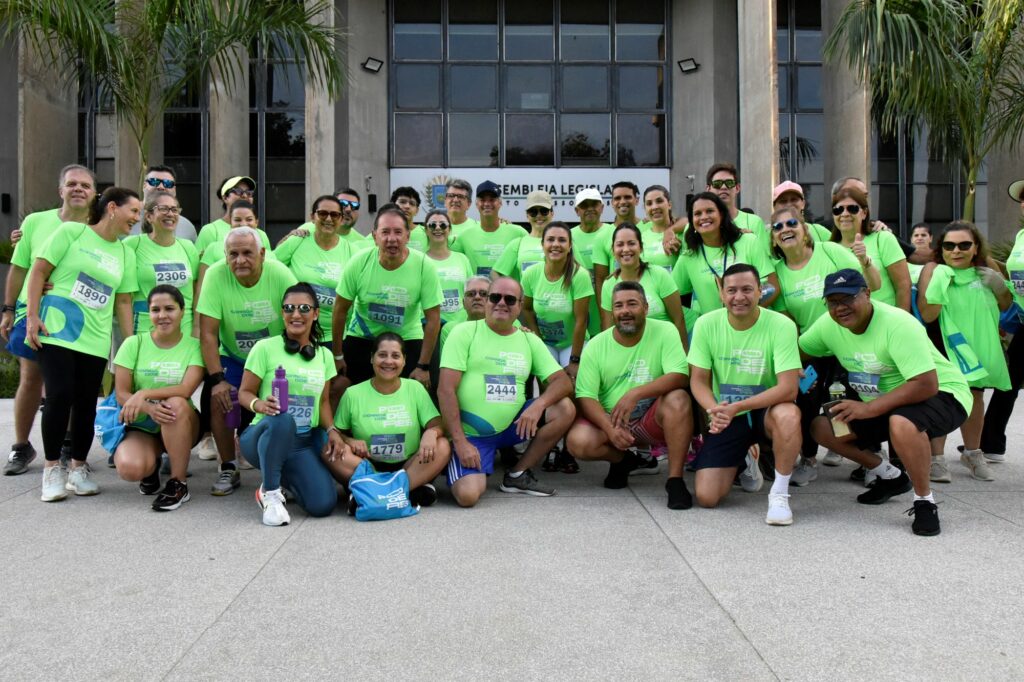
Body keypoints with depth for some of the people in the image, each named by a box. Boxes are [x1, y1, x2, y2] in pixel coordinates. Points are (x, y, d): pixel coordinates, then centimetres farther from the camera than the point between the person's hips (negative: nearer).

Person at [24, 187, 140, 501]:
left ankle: (78, 469, 17)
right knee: (59, 396, -10)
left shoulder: (126, 254, 12)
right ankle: (53, 469, 4)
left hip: (95, 339, 4)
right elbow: (39, 272, -3)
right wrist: (32, 316, -10)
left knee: (86, 403, 3)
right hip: (56, 330, -4)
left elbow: (123, 302, 13)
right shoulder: (71, 231, -1)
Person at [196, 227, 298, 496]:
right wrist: (217, 379, -22)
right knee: (218, 400, -22)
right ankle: (229, 469, 0)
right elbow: (208, 333, -17)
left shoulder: (280, 274, -19)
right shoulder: (216, 275, -17)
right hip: (233, 358, 1)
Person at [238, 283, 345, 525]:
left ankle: (283, 479, 16)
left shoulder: (324, 355, 10)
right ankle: (270, 493, -16)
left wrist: (331, 430, -4)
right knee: (282, 420, -42)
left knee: (323, 504, -19)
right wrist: (259, 404, -26)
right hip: (264, 436, -4)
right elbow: (244, 392, -3)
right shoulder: (265, 347, -4)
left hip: (305, 442, 4)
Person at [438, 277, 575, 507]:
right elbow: (446, 390, -10)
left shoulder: (530, 340, 8)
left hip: (512, 426, 5)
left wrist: (538, 404, -21)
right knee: (467, 495, -26)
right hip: (470, 434, -4)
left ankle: (517, 475, 0)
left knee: (565, 409, -14)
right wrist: (460, 441, -17)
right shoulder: (465, 332, -4)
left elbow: (563, 382, 1)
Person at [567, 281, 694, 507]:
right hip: (608, 420, 2)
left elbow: (680, 376, -20)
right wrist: (609, 428, -27)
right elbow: (585, 397, -8)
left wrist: (635, 394, -33)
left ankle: (675, 480, -21)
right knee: (578, 441, -27)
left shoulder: (665, 332, -7)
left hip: (653, 419, -2)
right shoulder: (595, 346, -3)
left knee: (678, 399, -32)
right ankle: (622, 460, 9)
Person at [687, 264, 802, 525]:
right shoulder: (706, 324, -8)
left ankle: (779, 494, -17)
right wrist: (714, 410, -26)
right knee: (706, 497, -11)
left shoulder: (781, 325, -16)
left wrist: (737, 407, -30)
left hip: (767, 411, -2)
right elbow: (698, 380, -4)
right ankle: (743, 462, 24)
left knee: (788, 414, -39)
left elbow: (788, 388, -22)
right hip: (726, 417, 2)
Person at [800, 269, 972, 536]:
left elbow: (927, 385, -32)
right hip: (879, 403, 8)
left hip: (942, 395, -8)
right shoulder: (828, 325, -7)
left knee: (901, 423, -40)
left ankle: (924, 501, -16)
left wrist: (869, 408, -33)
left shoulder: (897, 324, -28)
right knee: (822, 428, -6)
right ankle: (891, 477, 13)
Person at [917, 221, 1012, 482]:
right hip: (946, 343, -5)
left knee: (975, 395, 15)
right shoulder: (933, 270, -14)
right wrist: (939, 283, -31)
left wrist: (999, 286, -7)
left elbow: (1005, 306, 13)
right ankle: (936, 458, -8)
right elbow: (927, 314, -21)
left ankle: (972, 453, 32)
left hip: (978, 343, 5)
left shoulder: (986, 270, -1)